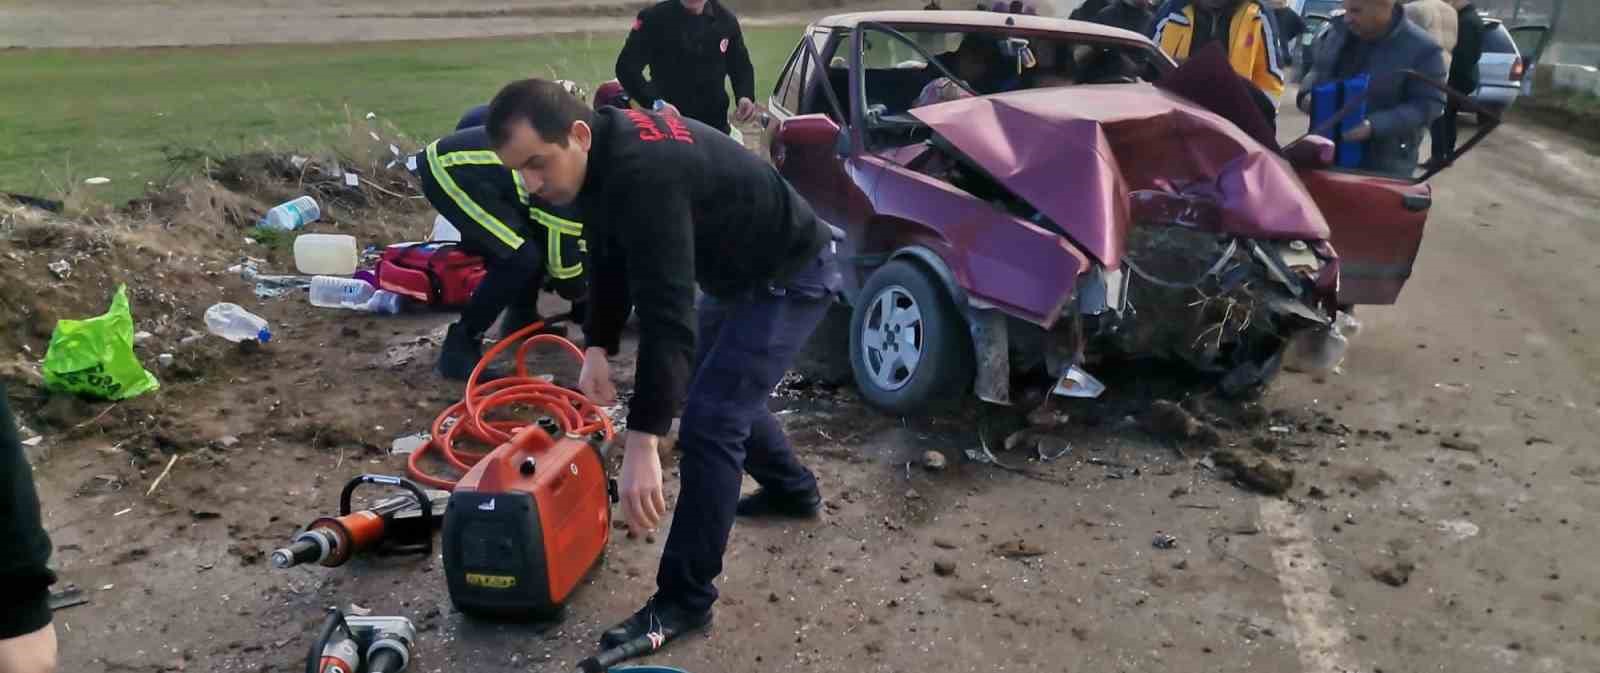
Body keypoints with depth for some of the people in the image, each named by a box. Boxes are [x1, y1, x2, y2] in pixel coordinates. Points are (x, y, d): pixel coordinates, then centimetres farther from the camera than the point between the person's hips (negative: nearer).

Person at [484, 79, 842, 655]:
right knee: (715, 388, 25)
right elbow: (611, 260, 8)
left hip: (791, 275, -10)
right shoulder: (608, 150, -6)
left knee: (708, 421, -14)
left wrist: (642, 443, -44)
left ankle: (685, 600, -3)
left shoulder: (643, 174, -36)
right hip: (741, 270, 10)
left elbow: (667, 313, -42)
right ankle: (793, 490, 46)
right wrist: (597, 348, 0)